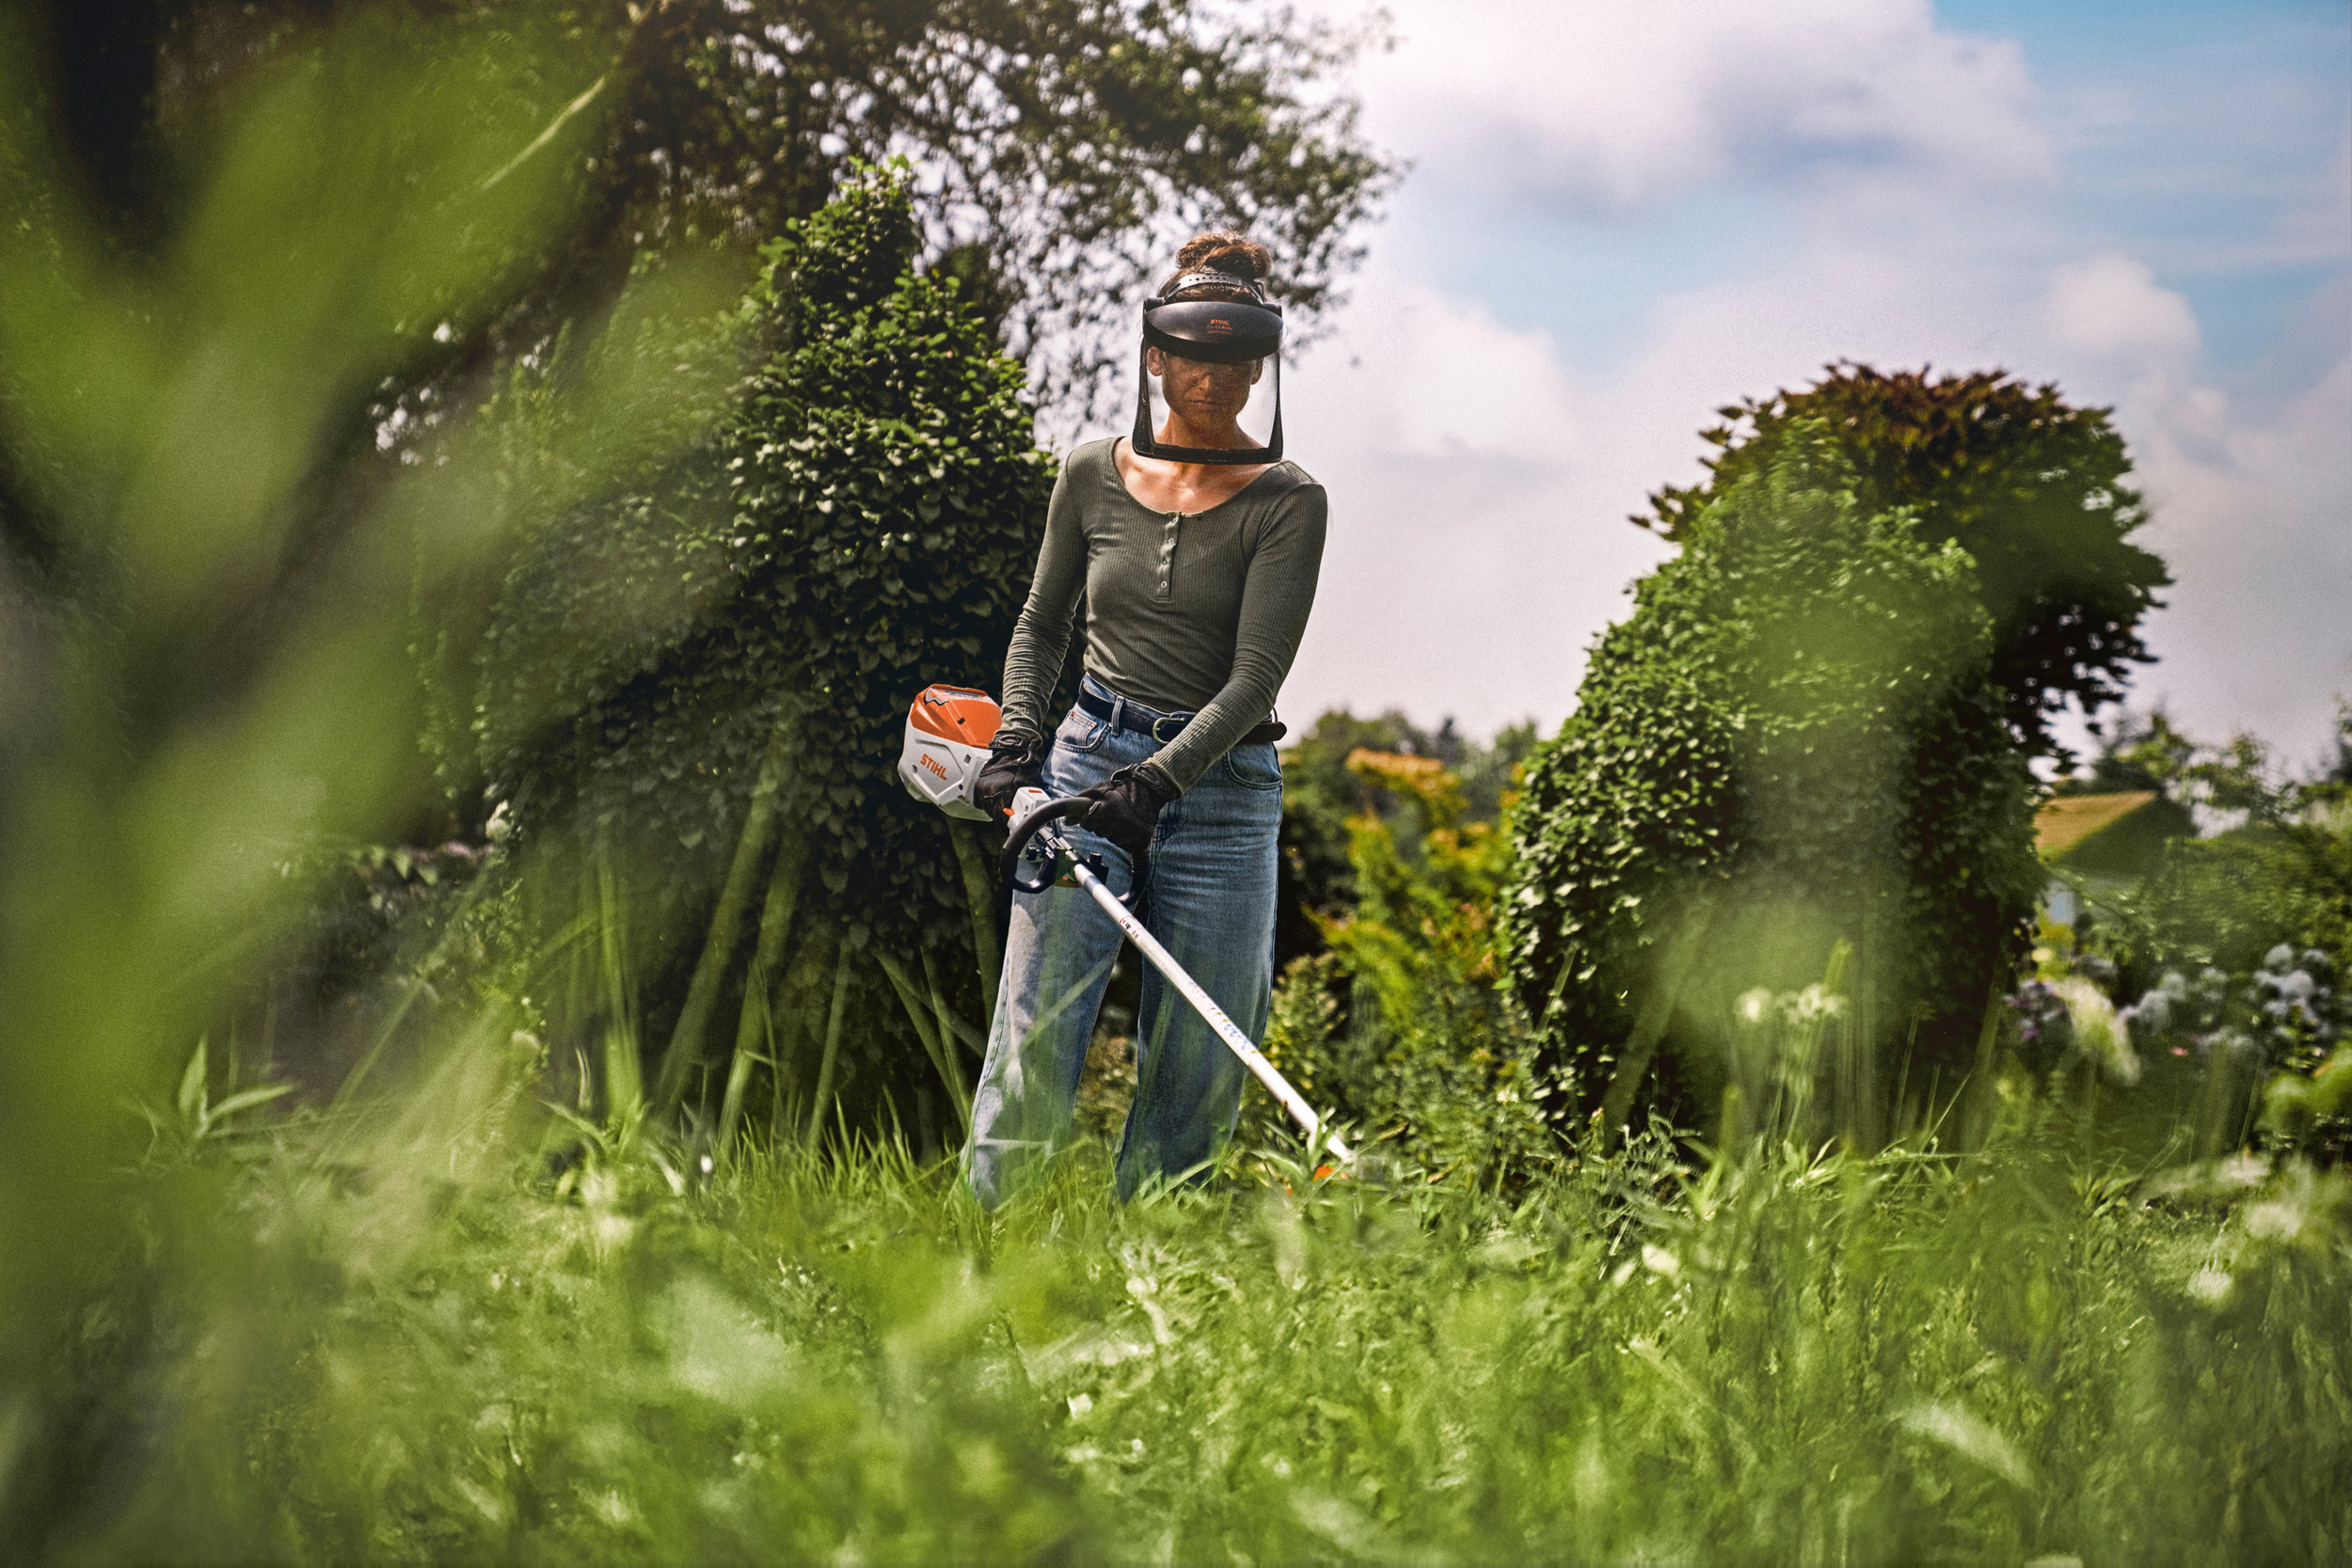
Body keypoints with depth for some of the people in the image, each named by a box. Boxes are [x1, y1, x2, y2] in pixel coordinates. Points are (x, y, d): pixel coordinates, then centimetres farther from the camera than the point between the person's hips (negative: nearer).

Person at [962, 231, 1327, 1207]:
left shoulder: (1286, 503, -3)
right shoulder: (1093, 476, 7)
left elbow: (1256, 674, -11)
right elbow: (1043, 622, 19)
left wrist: (1156, 781, -23)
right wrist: (1016, 740, 3)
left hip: (1220, 788, -1)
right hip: (1085, 764, 2)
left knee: (1192, 1090, 0)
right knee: (1036, 1040, -9)